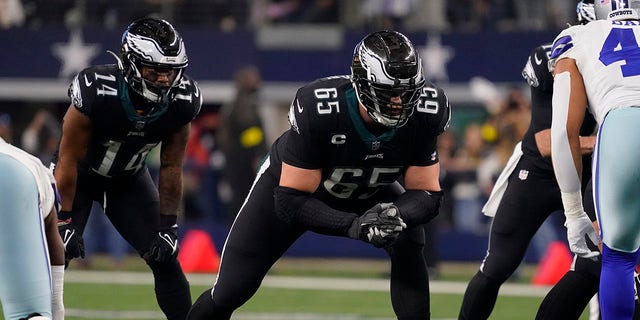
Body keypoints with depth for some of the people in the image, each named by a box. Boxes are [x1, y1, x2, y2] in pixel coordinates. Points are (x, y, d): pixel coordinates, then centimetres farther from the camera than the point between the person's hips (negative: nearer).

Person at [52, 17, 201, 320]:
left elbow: (171, 167, -8)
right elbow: (69, 160, -23)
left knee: (166, 259, -2)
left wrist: (168, 225, -7)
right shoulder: (96, 91, -35)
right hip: (80, 174, -4)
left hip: (129, 178, 4)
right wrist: (64, 221, -20)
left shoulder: (182, 101, -22)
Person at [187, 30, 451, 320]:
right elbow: (291, 200, -34)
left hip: (367, 192, 3)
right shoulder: (319, 109, -40)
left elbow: (427, 194, -22)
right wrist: (354, 226, -49)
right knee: (229, 292, -1)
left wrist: (395, 215, -46)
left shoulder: (424, 113, -31)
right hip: (291, 184, -3)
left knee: (409, 242, -27)